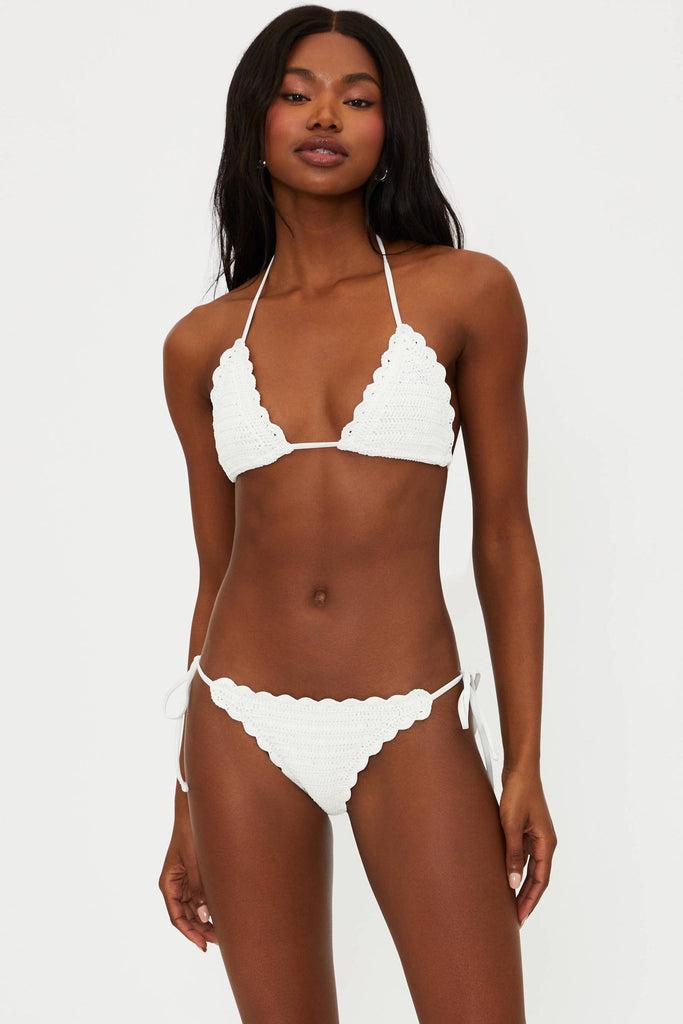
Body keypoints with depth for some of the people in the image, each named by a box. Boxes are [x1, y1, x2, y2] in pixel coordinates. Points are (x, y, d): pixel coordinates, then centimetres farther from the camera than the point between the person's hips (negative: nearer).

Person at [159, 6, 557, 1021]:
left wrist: (526, 766, -3)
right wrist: (187, 813, 12)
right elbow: (217, 573, 10)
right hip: (243, 729, 2)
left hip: (410, 733, -2)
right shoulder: (202, 344, 5)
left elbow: (503, 537, 1)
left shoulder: (465, 292, -2)